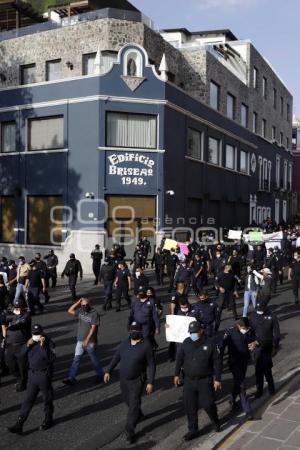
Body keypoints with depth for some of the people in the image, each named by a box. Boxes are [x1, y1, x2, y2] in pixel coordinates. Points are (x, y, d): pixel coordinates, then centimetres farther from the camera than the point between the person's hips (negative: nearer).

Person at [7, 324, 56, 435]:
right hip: (32, 374, 5)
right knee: (27, 400, 8)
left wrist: (43, 346, -30)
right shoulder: (31, 342, 4)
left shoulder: (49, 343, -14)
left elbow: (51, 359, -26)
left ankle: (48, 419, 31)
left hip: (44, 375, -5)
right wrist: (28, 346, -10)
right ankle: (19, 425, 11)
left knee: (47, 399, 11)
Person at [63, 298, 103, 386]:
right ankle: (71, 378, 5)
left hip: (90, 342, -5)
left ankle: (100, 374, 30)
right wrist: (78, 302, -3)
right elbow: (70, 311, 7)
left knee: (94, 359, 10)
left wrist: (87, 339, -22)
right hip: (80, 341, 5)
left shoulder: (94, 314, -15)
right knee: (76, 359, 3)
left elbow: (93, 328, -19)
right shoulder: (80, 311, 3)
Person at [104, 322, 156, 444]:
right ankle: (138, 415, 51)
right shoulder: (124, 343, -3)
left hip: (137, 380, -6)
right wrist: (108, 371, 1)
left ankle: (129, 431, 7)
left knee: (134, 405, -5)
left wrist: (150, 382, -16)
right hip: (123, 379, 6)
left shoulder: (146, 345, -18)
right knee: (128, 401, 23)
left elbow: (151, 365, -14)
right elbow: (116, 357, 7)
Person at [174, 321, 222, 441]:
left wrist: (217, 379, -7)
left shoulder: (210, 344, -13)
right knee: (190, 406, 8)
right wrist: (177, 374, 10)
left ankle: (216, 422, 35)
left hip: (205, 381, -3)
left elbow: (217, 363, -7)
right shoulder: (186, 343, -4)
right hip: (189, 380, 3)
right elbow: (179, 359, 8)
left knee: (208, 404, 2)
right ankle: (193, 430, 26)